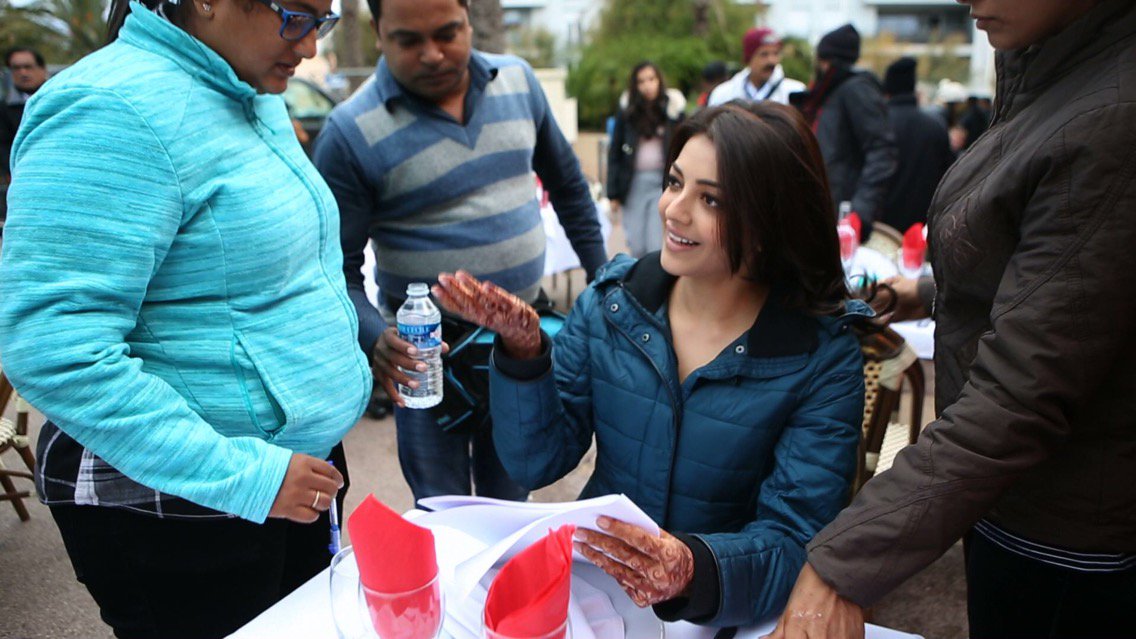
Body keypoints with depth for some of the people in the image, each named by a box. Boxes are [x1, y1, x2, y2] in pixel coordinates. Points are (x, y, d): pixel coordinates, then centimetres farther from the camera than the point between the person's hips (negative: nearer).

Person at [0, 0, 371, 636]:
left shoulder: (256, 99, 7)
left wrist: (345, 364, 9)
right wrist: (242, 476, -26)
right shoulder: (113, 112, -21)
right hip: (178, 509, -8)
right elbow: (52, 349, -27)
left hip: (305, 461, 9)